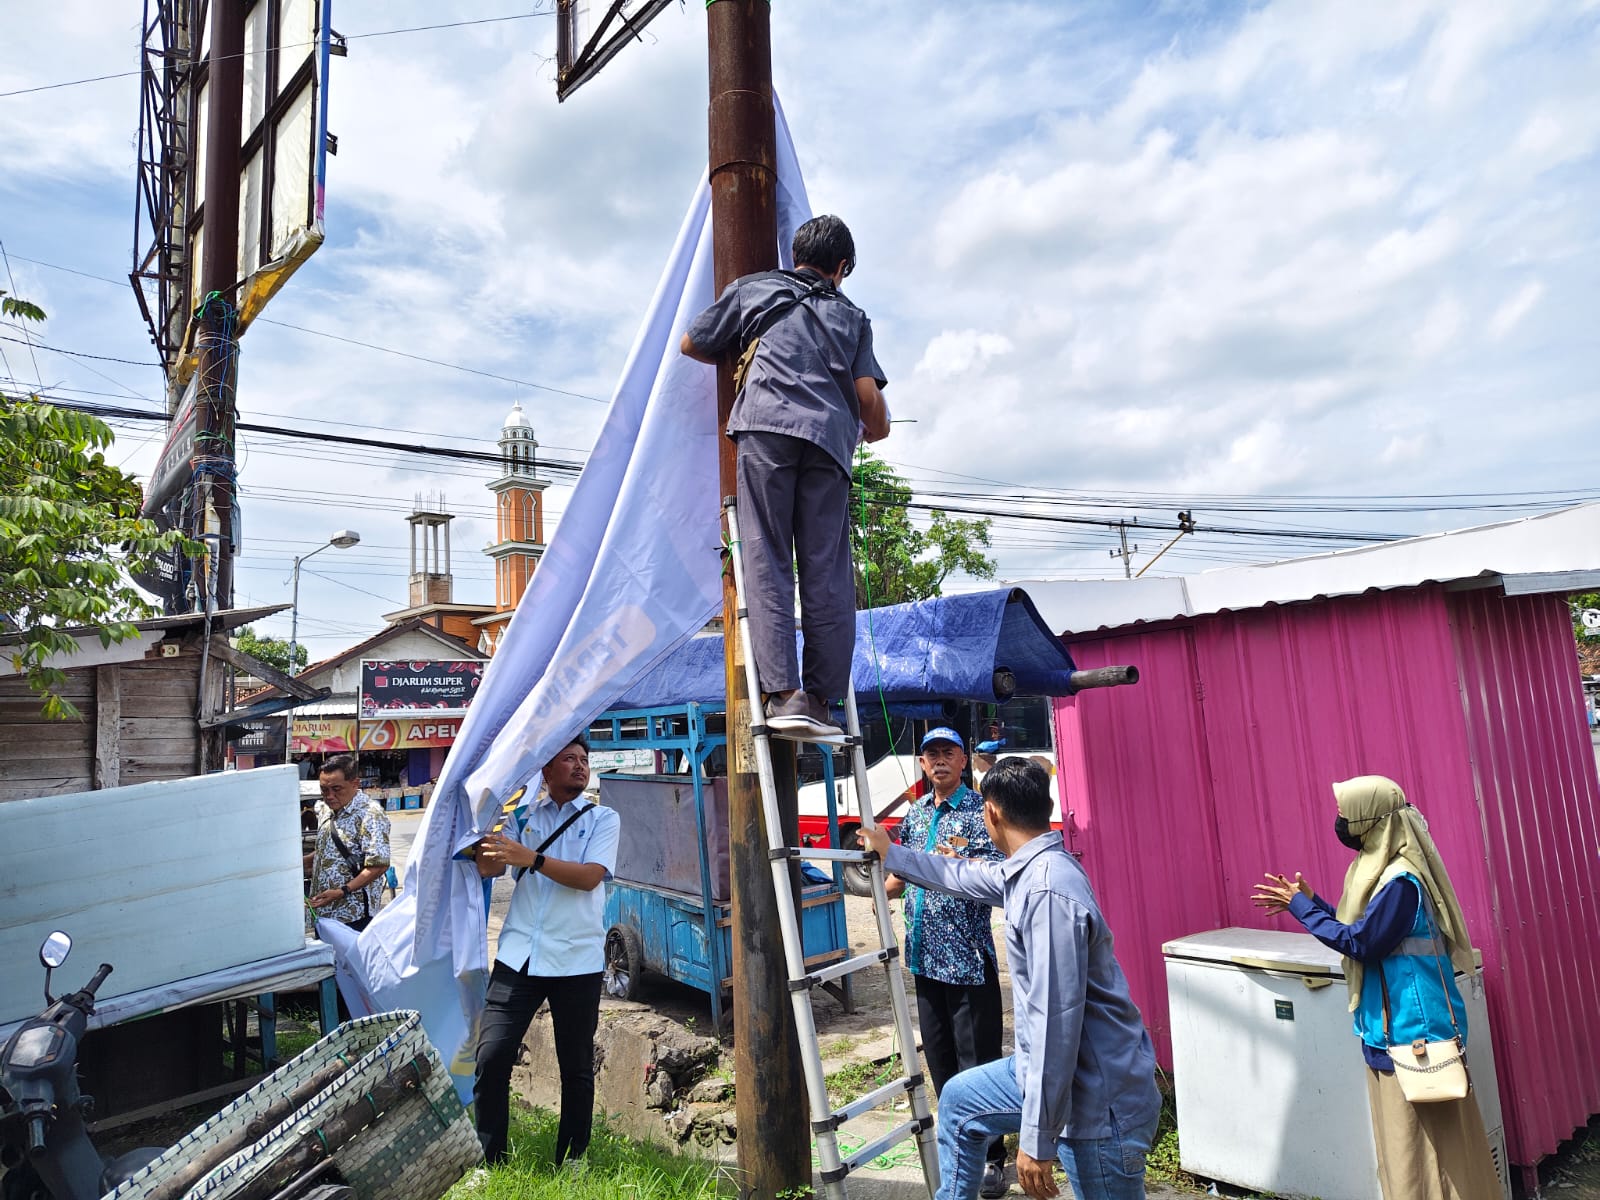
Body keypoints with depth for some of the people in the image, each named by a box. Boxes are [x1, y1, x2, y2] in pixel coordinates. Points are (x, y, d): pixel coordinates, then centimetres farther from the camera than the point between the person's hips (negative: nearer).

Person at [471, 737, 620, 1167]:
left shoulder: (603, 819, 2)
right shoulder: (525, 815, 10)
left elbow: (589, 876, -13)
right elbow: (489, 868, 4)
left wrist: (532, 858, -23)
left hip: (576, 961, -1)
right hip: (518, 955, 2)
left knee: (576, 1068, 8)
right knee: (491, 1056, -3)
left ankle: (571, 1162, 24)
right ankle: (488, 1160, 15)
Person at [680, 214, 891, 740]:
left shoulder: (752, 288, 25)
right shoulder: (851, 316, 27)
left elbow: (692, 344, 31)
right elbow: (869, 395, 14)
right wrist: (877, 430, 35)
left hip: (766, 424, -1)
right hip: (829, 438, 2)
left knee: (767, 562, -6)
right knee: (827, 572, 1)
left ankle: (784, 693, -16)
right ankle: (820, 699, -1)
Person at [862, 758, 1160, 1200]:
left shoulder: (1048, 893, -29)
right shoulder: (1031, 870, 3)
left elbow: (1056, 1022, -29)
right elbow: (966, 876, 22)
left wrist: (1037, 1140, -22)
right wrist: (891, 855, 32)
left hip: (1098, 1101, -10)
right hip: (1066, 1073, 10)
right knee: (959, 1099, 23)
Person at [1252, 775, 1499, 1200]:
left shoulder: (1400, 880, -23)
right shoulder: (1381, 868, 8)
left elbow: (1360, 943, -23)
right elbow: (1359, 928, 14)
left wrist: (1301, 906, -16)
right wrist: (1309, 900, 7)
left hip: (1413, 1029, -10)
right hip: (1390, 1028, 10)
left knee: (1425, 1142, 3)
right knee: (1405, 1140, 19)